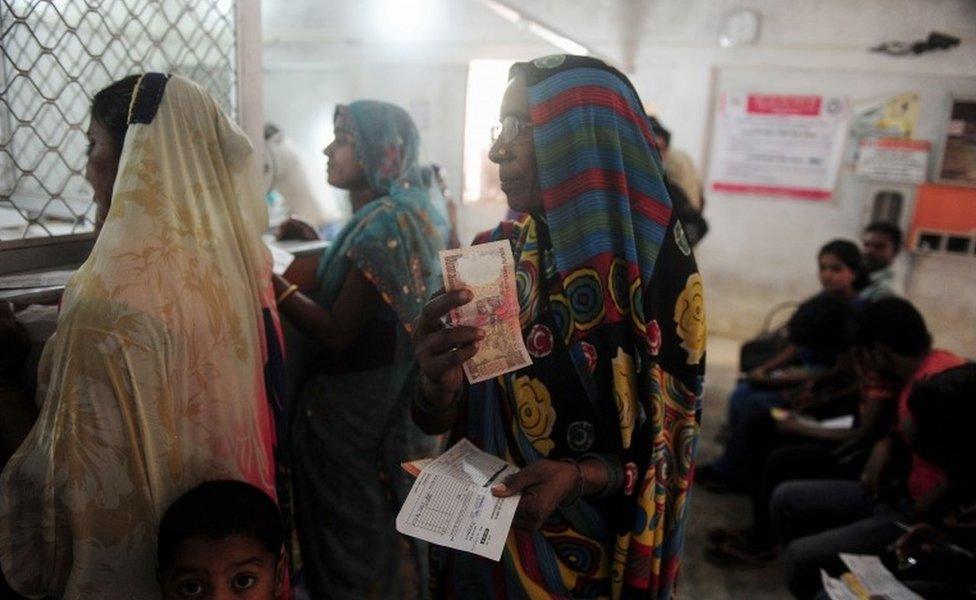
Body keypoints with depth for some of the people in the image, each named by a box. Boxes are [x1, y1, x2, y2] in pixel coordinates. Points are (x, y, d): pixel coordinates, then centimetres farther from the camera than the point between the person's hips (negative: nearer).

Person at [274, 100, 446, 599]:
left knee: (355, 546, 8)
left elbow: (336, 333, -23)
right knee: (383, 537, 23)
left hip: (358, 413, -9)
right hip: (390, 405, 9)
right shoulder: (402, 214, 9)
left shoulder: (383, 225, -21)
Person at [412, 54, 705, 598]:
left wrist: (580, 478, -27)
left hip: (586, 554, -3)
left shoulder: (657, 266, -17)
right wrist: (440, 382, -29)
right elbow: (440, 422, -7)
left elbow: (668, 446, -10)